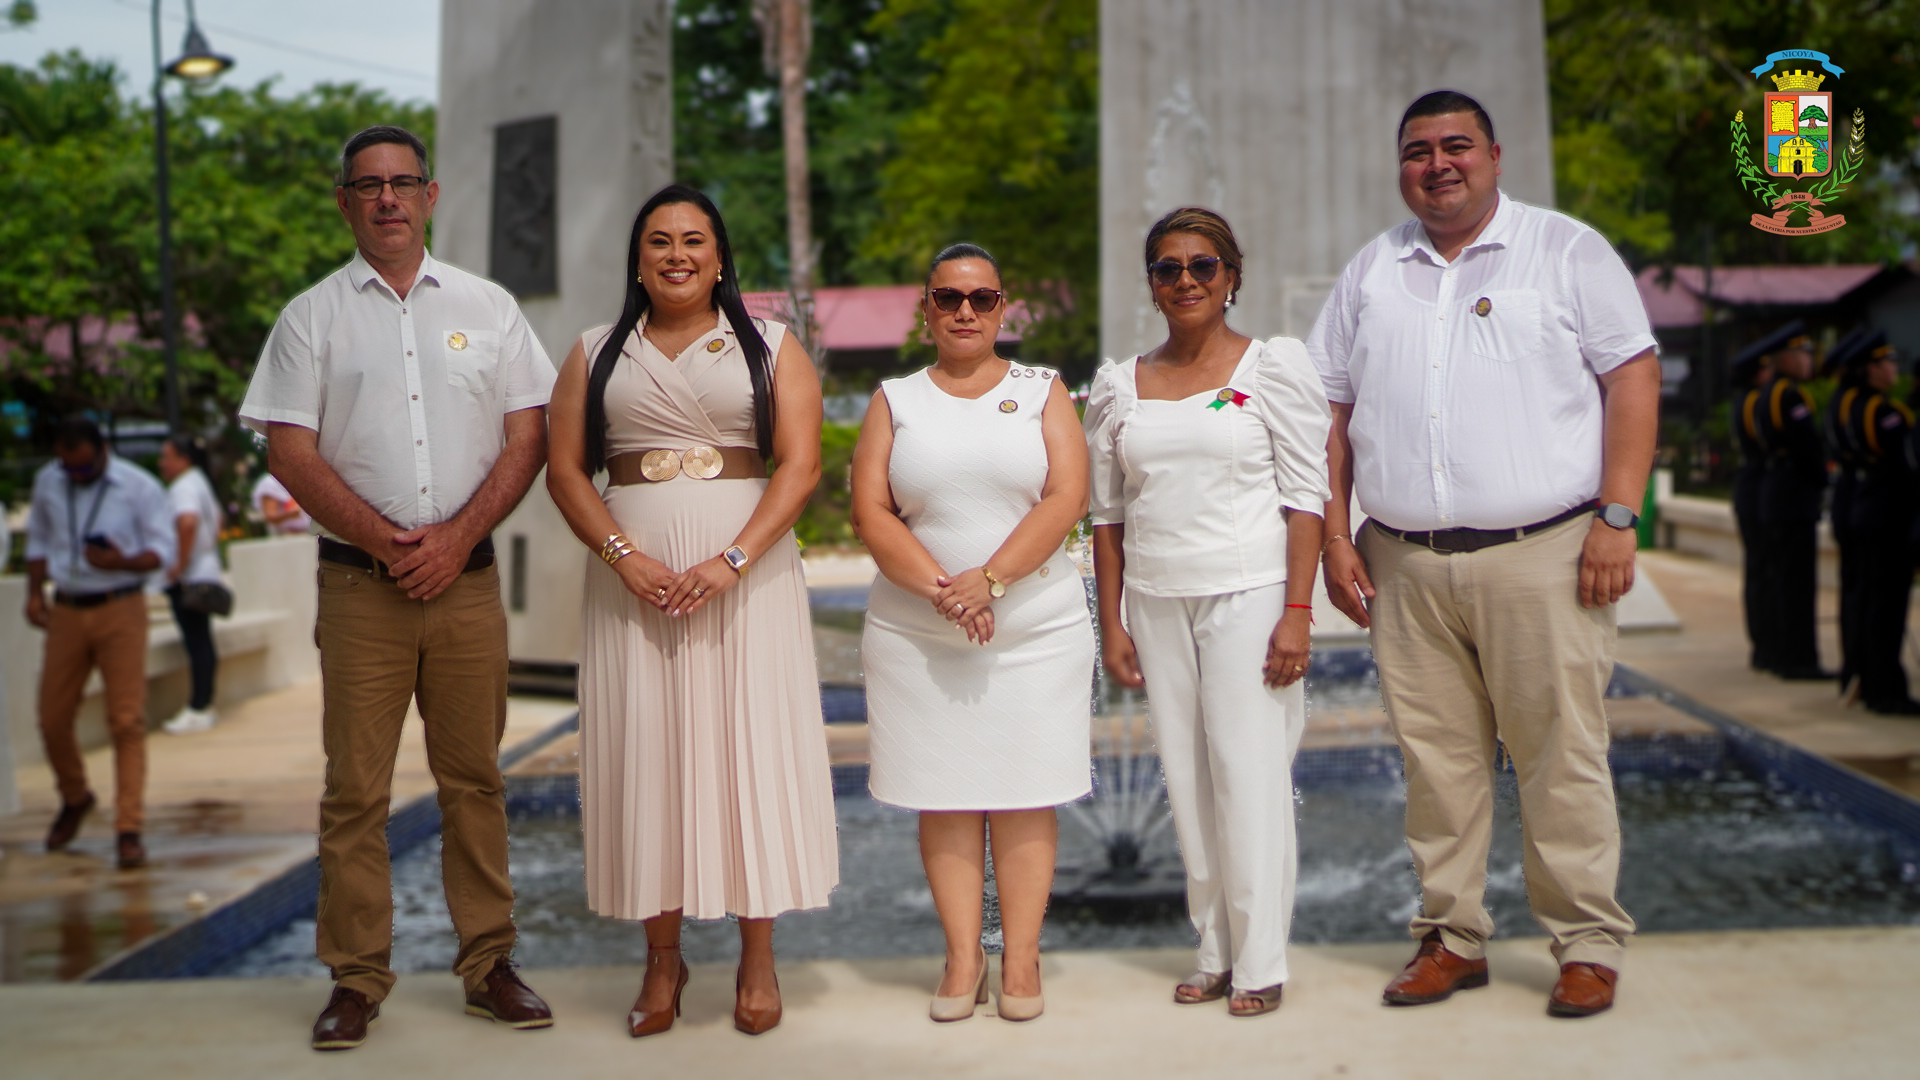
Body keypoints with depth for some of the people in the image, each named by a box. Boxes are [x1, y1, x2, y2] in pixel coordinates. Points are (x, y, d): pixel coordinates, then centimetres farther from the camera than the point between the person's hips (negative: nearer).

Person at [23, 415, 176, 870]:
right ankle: (74, 799, 35)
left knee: (126, 721, -7)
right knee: (52, 718, 7)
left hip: (120, 610, -4)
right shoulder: (47, 482, 8)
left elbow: (162, 549, -5)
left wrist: (122, 562, -24)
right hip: (66, 611, 4)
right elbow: (38, 540, 21)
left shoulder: (139, 487, -5)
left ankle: (128, 830, -4)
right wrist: (34, 593, 10)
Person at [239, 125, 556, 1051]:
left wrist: (456, 535, -7)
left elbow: (527, 436, 6)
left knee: (474, 779, 6)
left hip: (468, 580, 1)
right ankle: (356, 980, 10)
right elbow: (291, 451, 0)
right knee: (355, 788, 1)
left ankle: (489, 965, 15)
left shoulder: (488, 307, 10)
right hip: (359, 585, -1)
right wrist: (383, 540, -12)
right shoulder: (311, 315, 7)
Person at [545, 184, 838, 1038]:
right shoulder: (596, 354, 13)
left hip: (747, 574, -2)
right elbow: (565, 469, 6)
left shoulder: (770, 349, 7)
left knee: (751, 747, -1)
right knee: (645, 753, 2)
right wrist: (624, 554, -10)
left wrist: (733, 561, -15)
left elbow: (800, 463, -2)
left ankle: (757, 958, 9)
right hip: (633, 577, 2)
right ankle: (662, 961, 11)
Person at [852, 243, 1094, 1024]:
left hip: (1037, 628, -1)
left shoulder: (1042, 391, 8)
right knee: (943, 794, 2)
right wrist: (940, 590, -14)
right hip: (916, 632, 1)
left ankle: (1021, 960, 8)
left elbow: (1067, 498, -4)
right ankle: (963, 959, 11)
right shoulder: (895, 400, 10)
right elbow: (870, 512, -1)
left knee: (1025, 793, 1)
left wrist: (990, 579, -16)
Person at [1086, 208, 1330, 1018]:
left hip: (1248, 594, -3)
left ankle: (1260, 962, 6)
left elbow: (1306, 496, -5)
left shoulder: (1274, 365, 0)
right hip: (1156, 601, 4)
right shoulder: (1119, 385, 10)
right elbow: (1107, 512, 12)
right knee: (1187, 777, 6)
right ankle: (1214, 952, 16)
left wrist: (1297, 613, -12)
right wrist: (1112, 623, 6)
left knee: (1250, 774, -4)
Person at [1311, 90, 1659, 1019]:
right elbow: (1331, 410, 15)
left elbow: (1633, 376, 0)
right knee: (1435, 759, 7)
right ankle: (1453, 937, 18)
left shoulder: (1567, 251, 5)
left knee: (1561, 757, -3)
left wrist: (1616, 517, -9)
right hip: (1406, 565, 4)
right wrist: (1335, 536, 6)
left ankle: (1588, 944, 9)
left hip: (1541, 554, -3)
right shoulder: (1369, 273, 15)